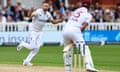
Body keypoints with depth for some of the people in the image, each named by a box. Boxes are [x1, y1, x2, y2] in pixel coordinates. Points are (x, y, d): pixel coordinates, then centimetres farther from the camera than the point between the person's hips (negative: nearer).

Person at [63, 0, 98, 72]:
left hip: (65, 29, 6)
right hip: (74, 30, -6)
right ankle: (89, 66, -28)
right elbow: (84, 26, -4)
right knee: (84, 48, -10)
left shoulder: (76, 11, 27)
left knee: (67, 50, 20)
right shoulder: (88, 14, 11)